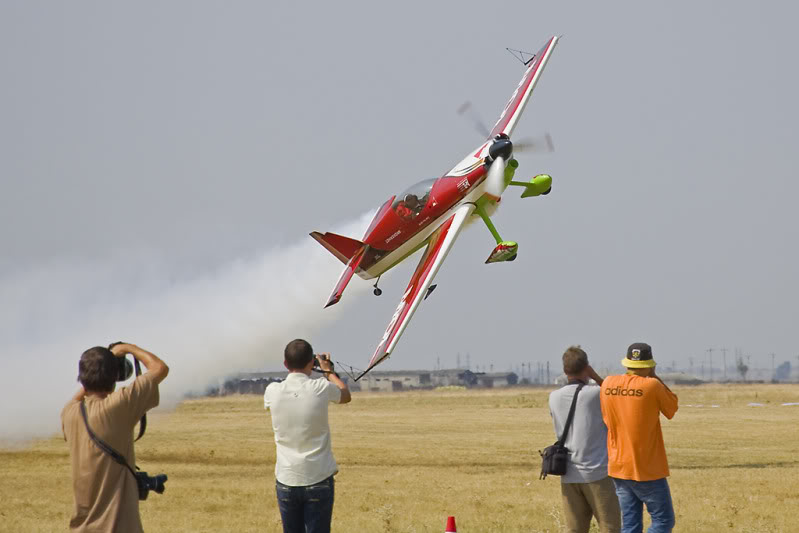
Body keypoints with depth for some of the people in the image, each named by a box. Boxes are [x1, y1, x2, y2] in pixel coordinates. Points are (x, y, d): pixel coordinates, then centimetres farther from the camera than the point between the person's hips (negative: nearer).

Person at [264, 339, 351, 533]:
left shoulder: (273, 391, -5)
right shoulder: (321, 389, -11)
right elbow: (346, 396, 13)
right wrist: (329, 371, 28)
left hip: (286, 481, 2)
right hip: (318, 479, -2)